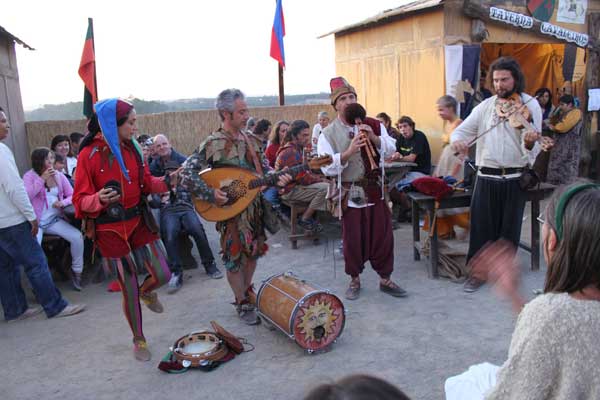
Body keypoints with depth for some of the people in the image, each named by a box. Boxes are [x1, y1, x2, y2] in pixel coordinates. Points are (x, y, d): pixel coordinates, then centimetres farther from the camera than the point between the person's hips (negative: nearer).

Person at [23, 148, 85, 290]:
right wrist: (42, 179, -19)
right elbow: (25, 196, -19)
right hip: (36, 221, -3)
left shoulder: (59, 175, 7)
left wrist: (63, 202, -15)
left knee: (77, 236, -18)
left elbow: (72, 195, 7)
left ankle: (77, 272, 1)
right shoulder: (29, 176, -3)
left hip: (55, 219, 3)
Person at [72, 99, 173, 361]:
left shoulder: (132, 149, 0)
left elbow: (146, 183, 11)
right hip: (110, 229, -4)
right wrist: (99, 199, -32)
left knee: (163, 275, 1)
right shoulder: (89, 155, -14)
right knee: (129, 289, 4)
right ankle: (138, 340, 27)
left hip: (139, 221, 4)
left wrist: (167, 181, -6)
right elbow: (80, 200, -11)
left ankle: (147, 291, 40)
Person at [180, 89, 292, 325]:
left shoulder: (248, 140, 6)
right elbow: (186, 172, -20)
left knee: (253, 252, 17)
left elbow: (263, 167, 13)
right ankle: (242, 304, 22)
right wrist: (210, 193, -26)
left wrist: (277, 178, -6)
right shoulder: (213, 143, -15)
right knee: (235, 257, 4)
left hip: (255, 206, 7)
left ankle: (247, 292, 37)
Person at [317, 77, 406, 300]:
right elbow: (327, 168, -13)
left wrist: (374, 138, -19)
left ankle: (385, 279, 24)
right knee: (353, 239, 8)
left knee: (382, 236, 7)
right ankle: (354, 280, 27)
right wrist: (348, 152, -25)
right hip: (348, 194, -2)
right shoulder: (328, 134, -4)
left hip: (375, 189, 2)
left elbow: (391, 149, -1)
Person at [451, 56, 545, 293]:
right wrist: (456, 140, -21)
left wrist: (529, 142, -34)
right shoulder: (485, 106, 6)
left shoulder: (530, 105, -3)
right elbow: (463, 129, 3)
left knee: (509, 228, 8)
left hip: (514, 178, -1)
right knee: (481, 226, 4)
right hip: (486, 177, 2)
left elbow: (532, 150, -10)